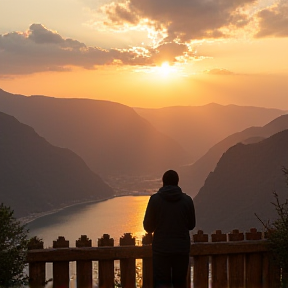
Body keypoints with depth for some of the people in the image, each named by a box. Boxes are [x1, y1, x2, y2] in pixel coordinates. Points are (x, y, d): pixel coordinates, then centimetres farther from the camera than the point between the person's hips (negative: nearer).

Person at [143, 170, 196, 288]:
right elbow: (191, 225, 8)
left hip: (161, 248, -2)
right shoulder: (187, 200, -2)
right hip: (182, 249, 2)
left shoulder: (155, 199, -7)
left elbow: (148, 227, -2)